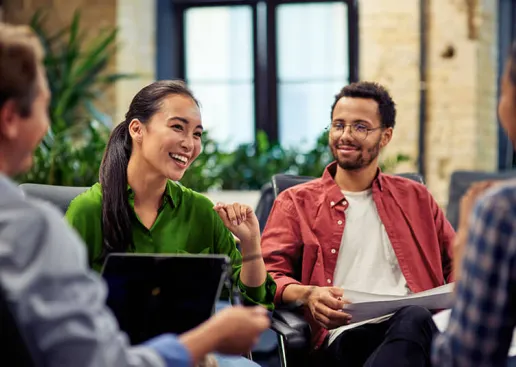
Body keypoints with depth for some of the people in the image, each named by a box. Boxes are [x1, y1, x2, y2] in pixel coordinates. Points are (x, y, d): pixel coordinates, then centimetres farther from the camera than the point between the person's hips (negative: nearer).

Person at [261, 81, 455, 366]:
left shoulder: (414, 198, 25)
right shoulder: (296, 202, 17)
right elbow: (267, 275, 6)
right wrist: (307, 295, -16)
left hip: (414, 327, 3)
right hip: (346, 335, -3)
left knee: (414, 320, -38)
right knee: (413, 321, -38)